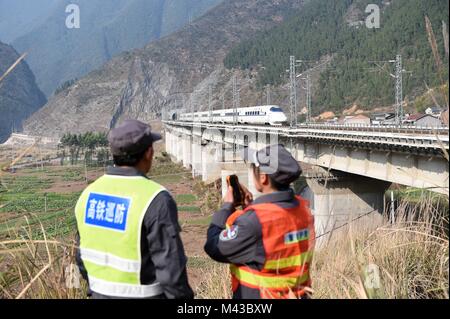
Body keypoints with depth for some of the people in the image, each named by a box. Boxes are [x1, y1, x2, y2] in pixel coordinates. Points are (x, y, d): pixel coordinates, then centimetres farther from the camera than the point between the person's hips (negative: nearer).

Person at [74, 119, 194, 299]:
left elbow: (84, 255, 8)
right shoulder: (155, 200, -23)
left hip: (102, 294, 6)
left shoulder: (90, 193, -2)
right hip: (143, 295, -6)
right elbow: (171, 265, -21)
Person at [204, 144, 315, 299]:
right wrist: (251, 206, 7)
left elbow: (215, 248, -15)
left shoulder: (255, 220, -28)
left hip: (259, 295, -7)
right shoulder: (303, 209, -5)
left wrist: (227, 207, -5)